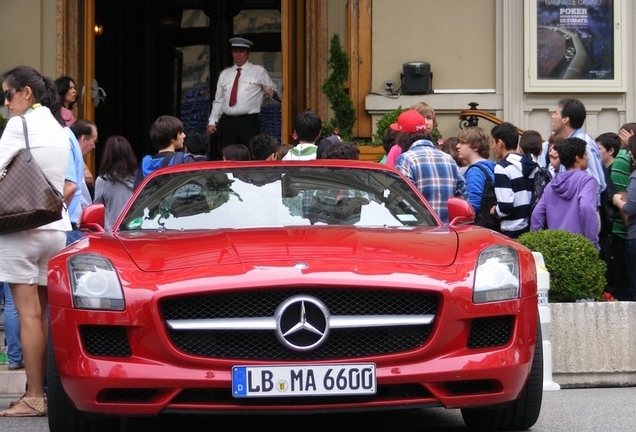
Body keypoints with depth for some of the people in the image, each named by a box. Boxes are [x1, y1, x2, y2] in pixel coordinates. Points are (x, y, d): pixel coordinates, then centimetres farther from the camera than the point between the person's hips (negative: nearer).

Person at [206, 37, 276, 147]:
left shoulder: (258, 71, 7)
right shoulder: (224, 74, 16)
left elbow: (272, 90, 8)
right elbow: (218, 101, 16)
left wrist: (270, 91, -16)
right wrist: (212, 122, 9)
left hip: (249, 122, -3)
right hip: (228, 122, 3)